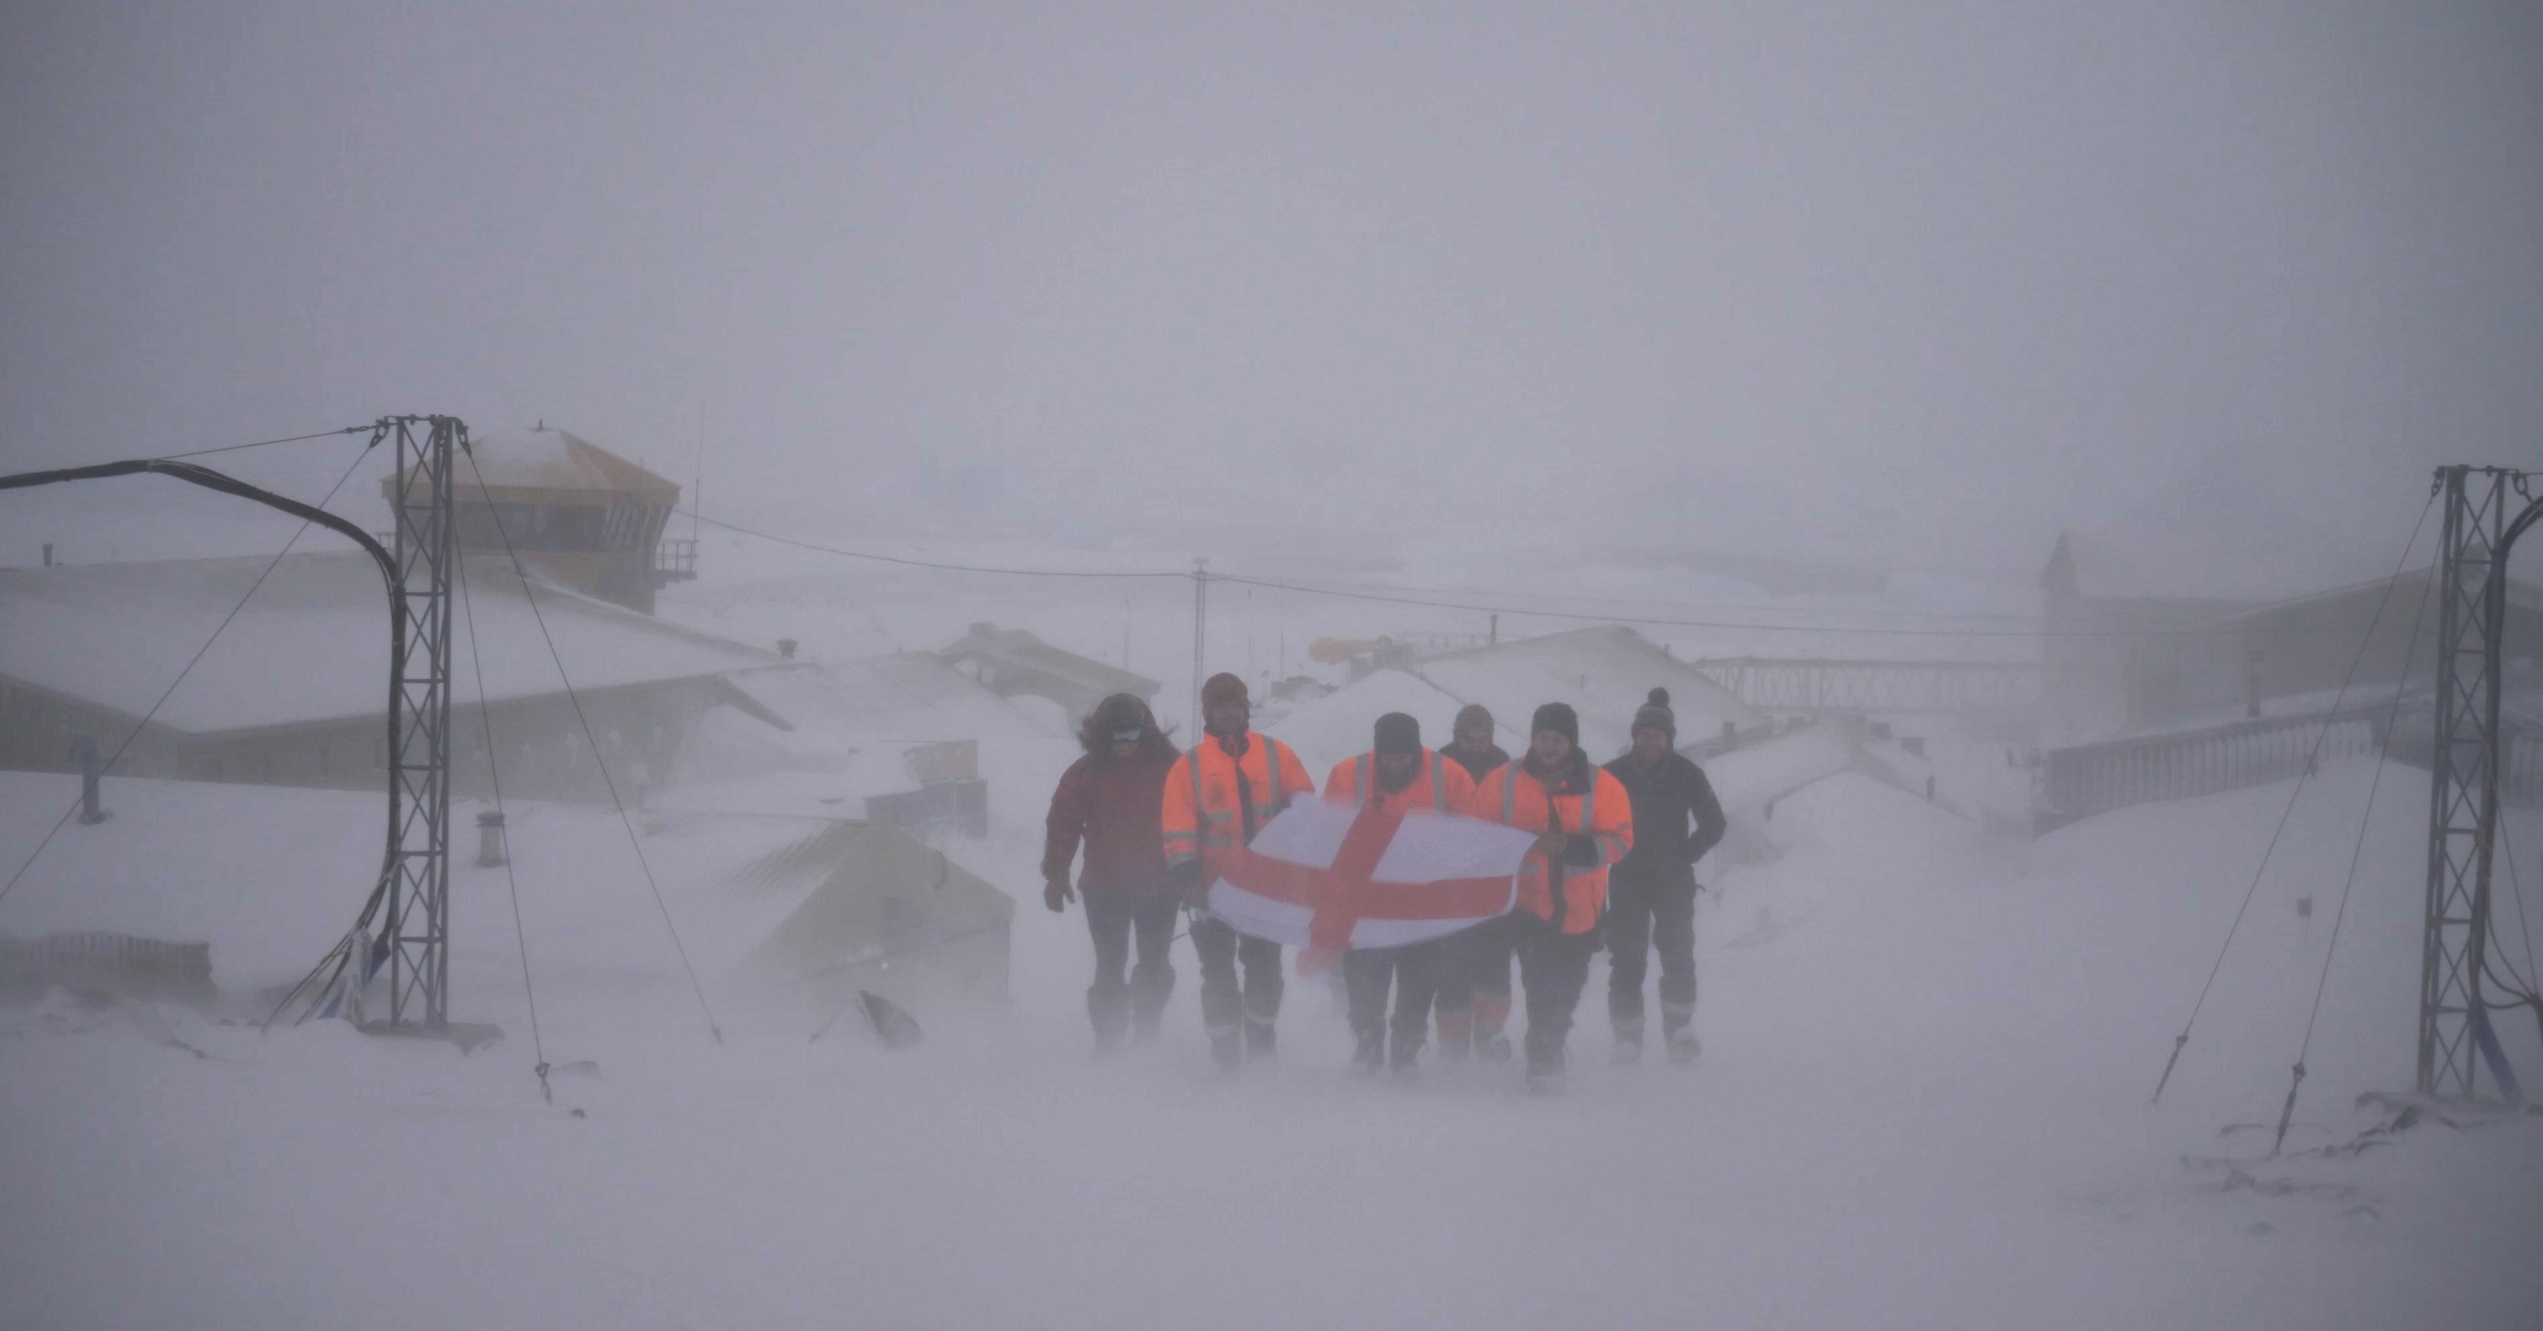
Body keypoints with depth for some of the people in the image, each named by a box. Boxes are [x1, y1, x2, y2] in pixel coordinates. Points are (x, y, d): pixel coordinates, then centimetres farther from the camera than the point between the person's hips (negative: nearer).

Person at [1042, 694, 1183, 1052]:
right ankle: (1107, 1038, 6)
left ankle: (1147, 1033, 22)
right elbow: (1062, 824, 0)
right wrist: (1056, 876, -4)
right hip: (1104, 887, 0)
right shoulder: (1086, 774, -2)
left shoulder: (1167, 767, -3)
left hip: (1158, 885, 0)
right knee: (1109, 966, 0)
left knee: (1153, 967, 8)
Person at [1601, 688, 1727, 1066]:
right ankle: (1627, 1039, 3)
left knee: (1678, 957, -7)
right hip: (1627, 882, 0)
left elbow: (1714, 823, 7)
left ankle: (1680, 1032, 1)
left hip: (1673, 882, 0)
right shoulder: (1615, 775, -3)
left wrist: (1684, 856, -1)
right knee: (1626, 961, -2)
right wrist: (1614, 856, -2)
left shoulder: (1686, 775, -2)